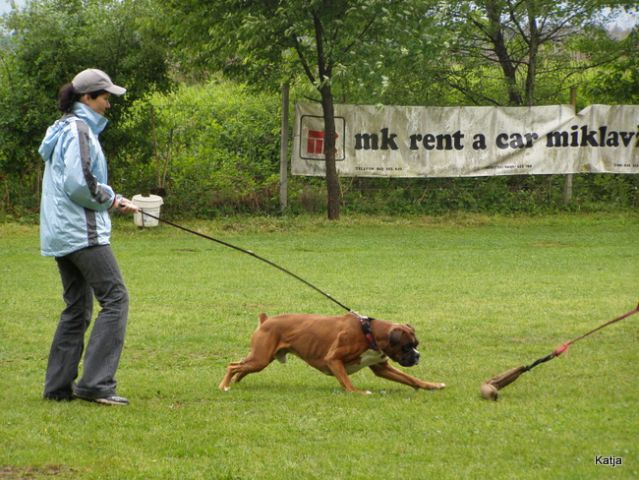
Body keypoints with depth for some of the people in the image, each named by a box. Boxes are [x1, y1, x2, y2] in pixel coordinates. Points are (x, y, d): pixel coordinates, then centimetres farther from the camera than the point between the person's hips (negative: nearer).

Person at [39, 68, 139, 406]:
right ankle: (95, 383, -14)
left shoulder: (64, 129, 19)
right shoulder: (79, 130, -13)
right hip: (82, 232, -11)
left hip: (61, 234, 11)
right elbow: (79, 185, -21)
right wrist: (109, 198, -4)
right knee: (115, 299, -10)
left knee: (77, 307, 13)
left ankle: (59, 385, 13)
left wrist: (114, 201, 17)